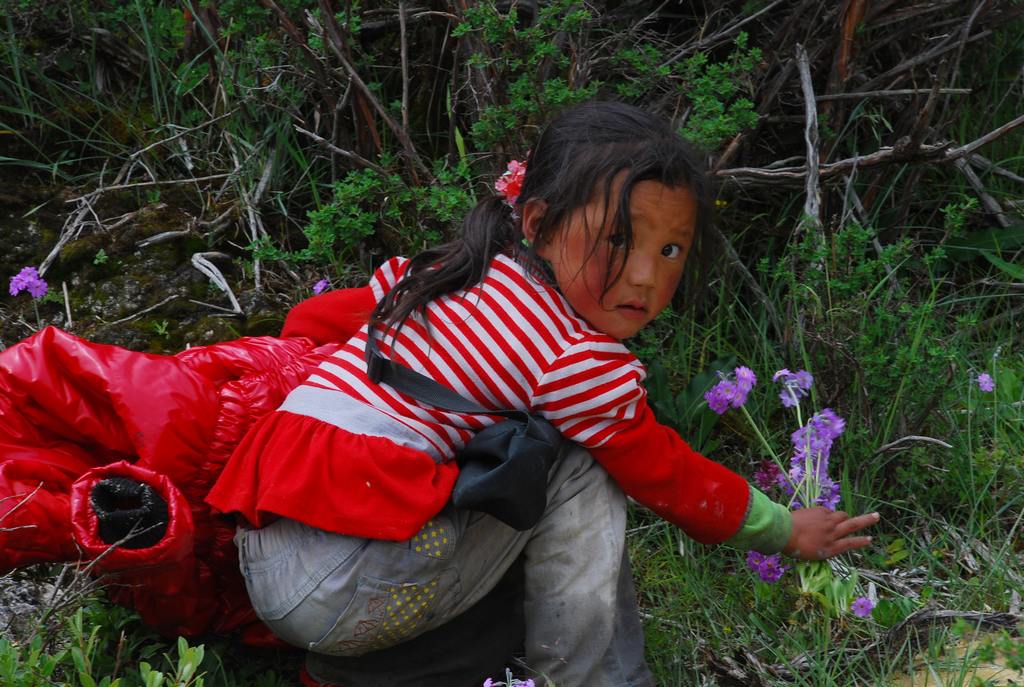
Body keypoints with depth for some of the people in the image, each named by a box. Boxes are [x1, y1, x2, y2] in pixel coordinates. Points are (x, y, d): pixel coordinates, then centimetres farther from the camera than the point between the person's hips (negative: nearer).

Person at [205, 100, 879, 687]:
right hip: (341, 593, -8)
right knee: (578, 478, -3)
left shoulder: (448, 270, 13)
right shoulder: (582, 365, -10)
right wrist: (786, 530, 22)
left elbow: (310, 321, 27)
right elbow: (672, 481, 5)